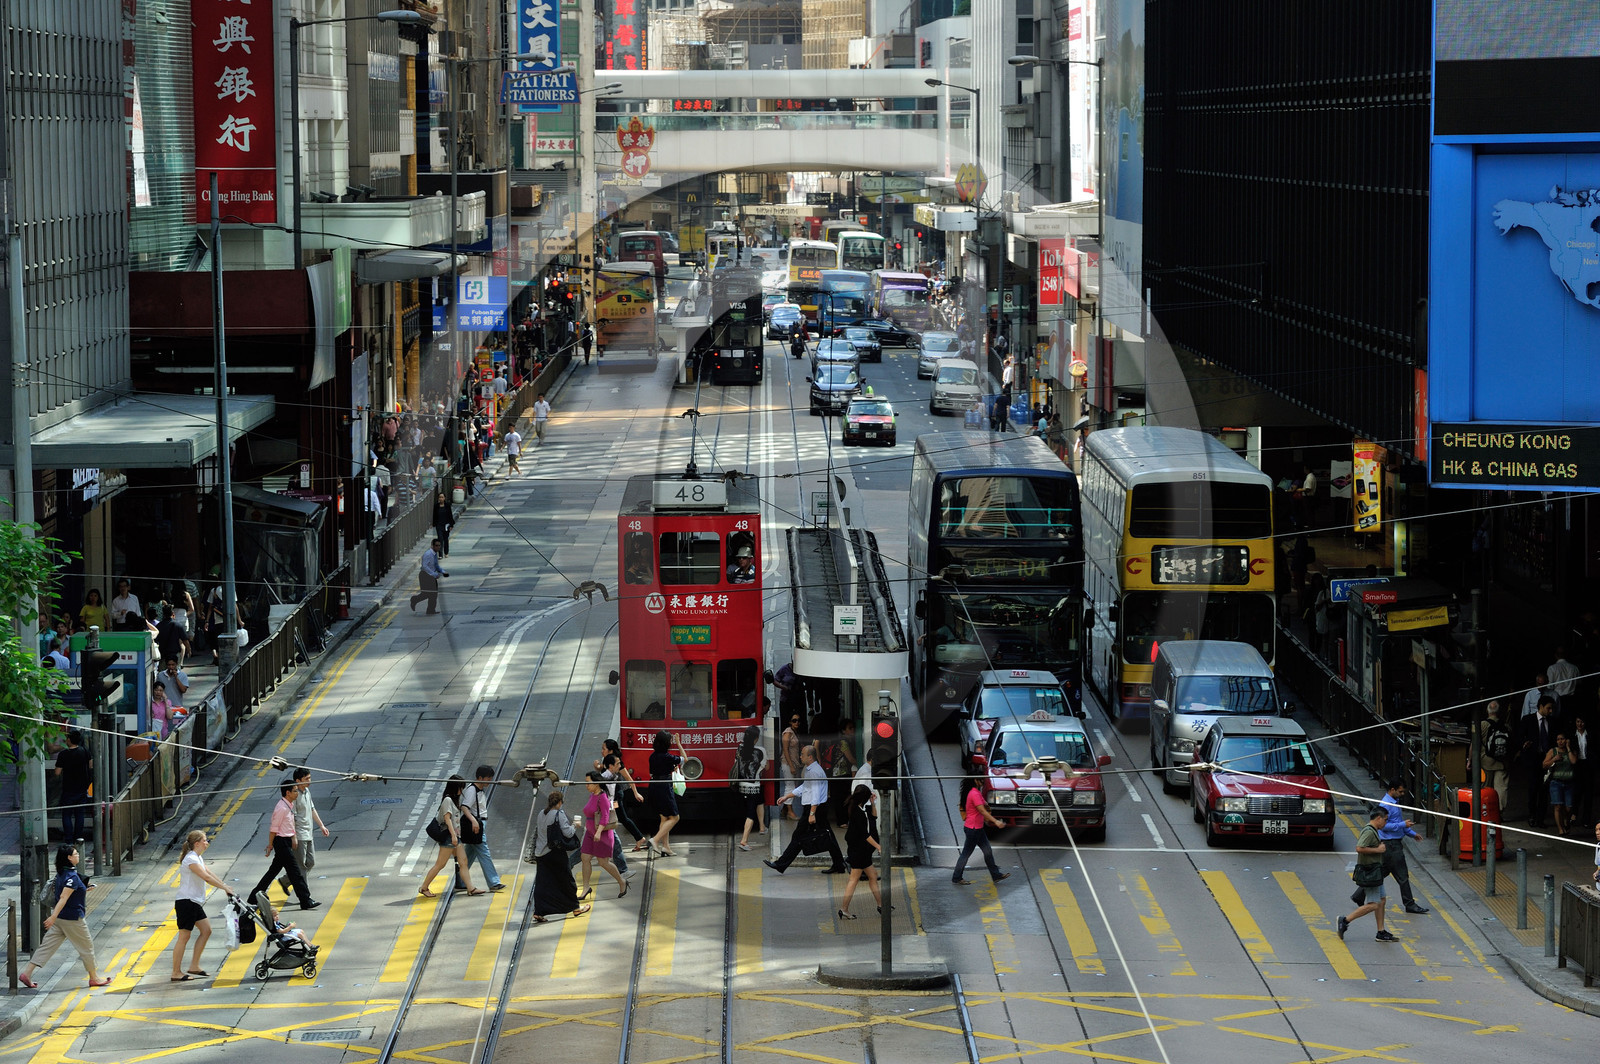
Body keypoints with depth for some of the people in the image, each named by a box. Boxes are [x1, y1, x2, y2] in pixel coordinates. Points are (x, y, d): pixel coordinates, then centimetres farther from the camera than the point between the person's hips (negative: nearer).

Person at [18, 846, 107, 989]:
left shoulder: (61, 874, 8)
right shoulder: (72, 877, -19)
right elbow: (63, 898, -28)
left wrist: (84, 889, 19)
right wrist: (54, 916, -34)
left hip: (60, 918, 8)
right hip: (72, 918, -8)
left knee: (47, 946, 7)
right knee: (86, 948, 8)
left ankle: (27, 973, 1)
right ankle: (94, 978, 20)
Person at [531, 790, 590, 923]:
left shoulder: (540, 815, 7)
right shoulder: (559, 814, -13)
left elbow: (536, 834, 14)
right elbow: (567, 832, -16)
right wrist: (574, 826, 2)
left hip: (540, 853, 5)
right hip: (556, 852, -5)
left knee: (542, 883, 4)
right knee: (566, 880, 10)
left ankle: (538, 912, -3)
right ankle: (575, 908, 23)